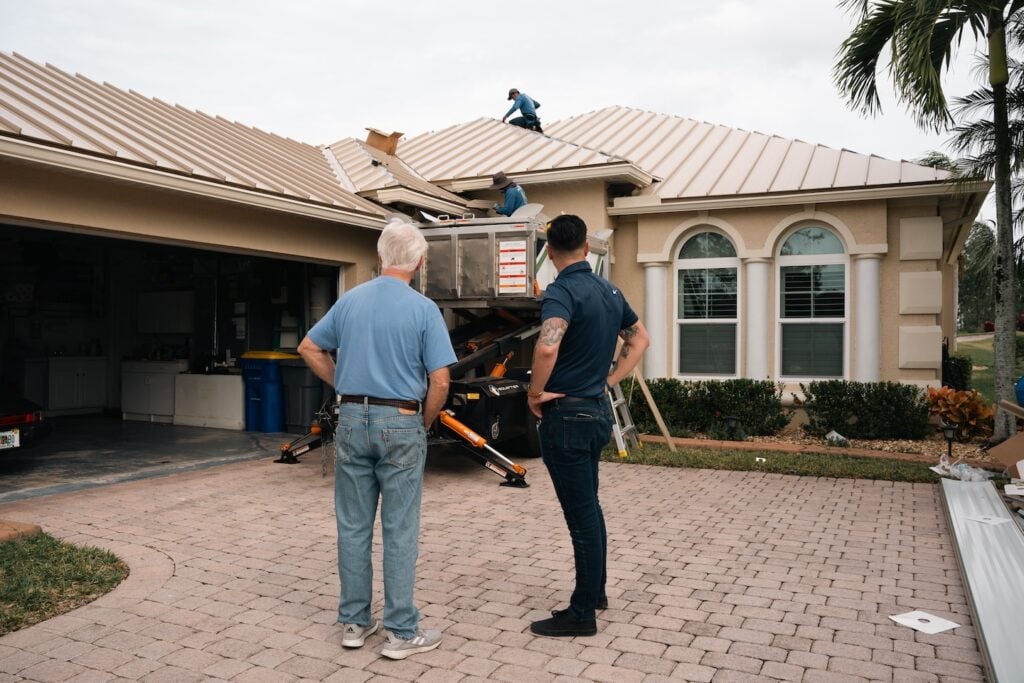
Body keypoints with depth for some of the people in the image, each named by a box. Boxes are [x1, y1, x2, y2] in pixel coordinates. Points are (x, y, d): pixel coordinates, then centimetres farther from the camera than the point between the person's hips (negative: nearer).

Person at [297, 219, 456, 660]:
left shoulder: (350, 301, 3)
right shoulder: (424, 309, -10)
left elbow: (309, 349, 13)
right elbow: (440, 381, -12)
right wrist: (425, 423, 3)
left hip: (353, 420, 4)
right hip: (400, 424, -4)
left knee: (353, 526, 12)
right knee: (399, 531, 3)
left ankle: (354, 622, 23)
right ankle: (402, 632, 12)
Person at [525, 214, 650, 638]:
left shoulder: (561, 292, -17)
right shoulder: (610, 291, 9)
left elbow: (546, 347, -35)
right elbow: (639, 339, 22)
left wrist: (535, 392, -19)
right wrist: (610, 379, 15)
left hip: (566, 413, -9)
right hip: (598, 409, 9)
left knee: (581, 513, 0)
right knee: (589, 506, 21)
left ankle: (582, 614, 14)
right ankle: (595, 591, 35)